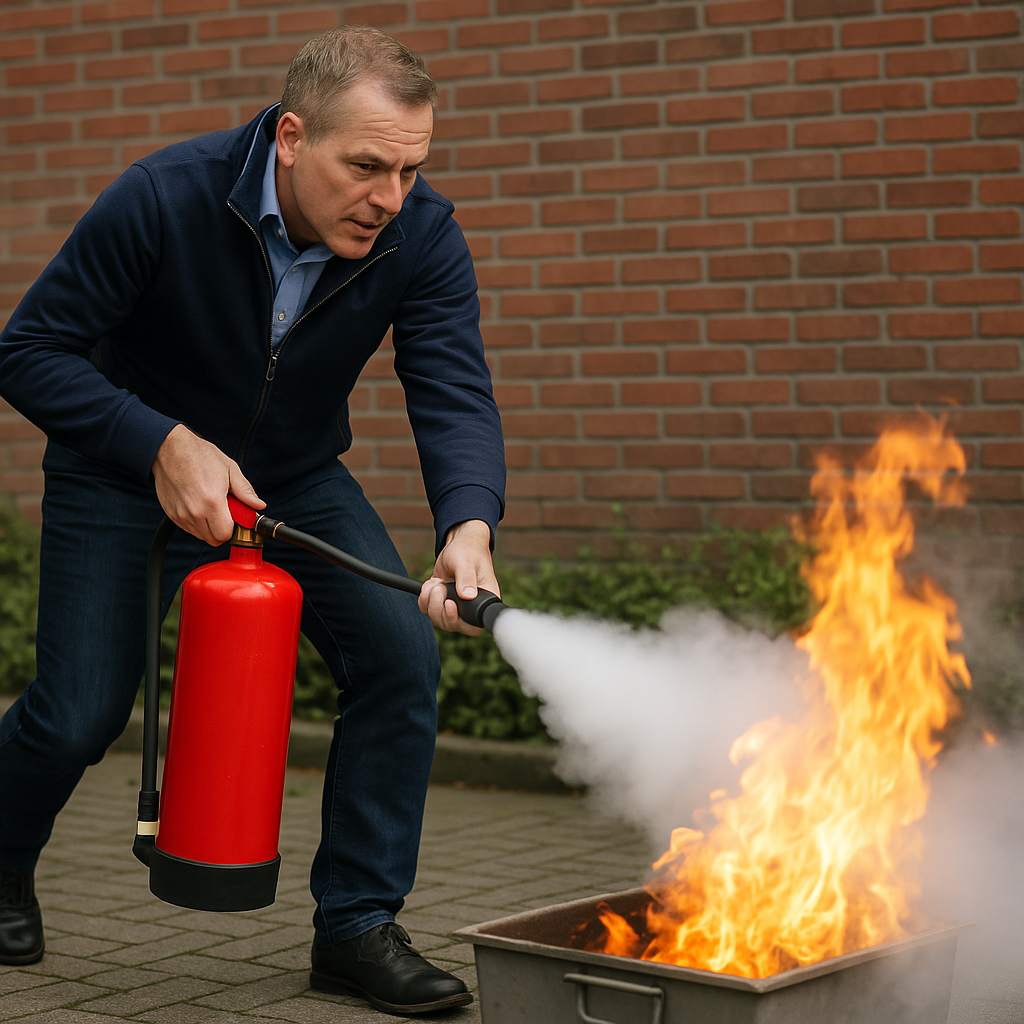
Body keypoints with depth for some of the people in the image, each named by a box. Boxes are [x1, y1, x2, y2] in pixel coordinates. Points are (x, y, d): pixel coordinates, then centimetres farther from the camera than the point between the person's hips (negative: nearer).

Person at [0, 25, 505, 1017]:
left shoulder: (421, 238, -20)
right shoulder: (164, 198, -29)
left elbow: (455, 397, -27)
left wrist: (468, 528, -47)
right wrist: (166, 445, -34)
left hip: (296, 479, 3)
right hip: (127, 476, -3)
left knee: (401, 656, -17)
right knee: (80, 713, -6)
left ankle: (357, 924, -2)